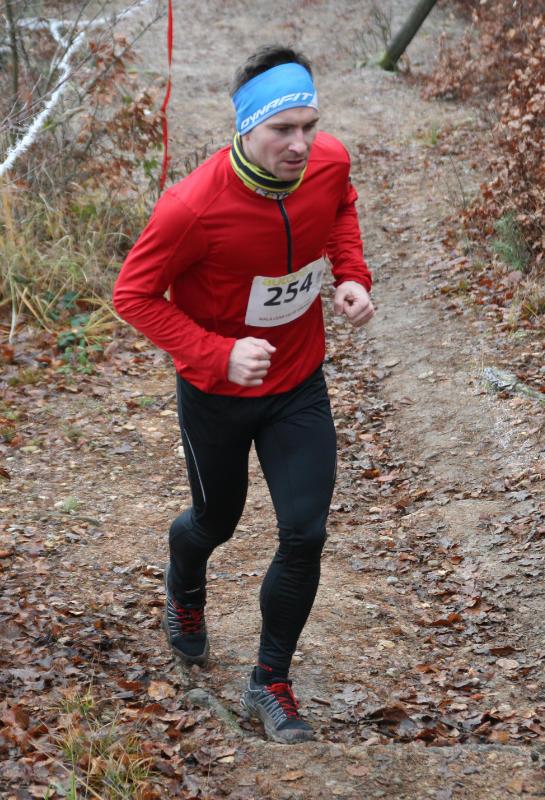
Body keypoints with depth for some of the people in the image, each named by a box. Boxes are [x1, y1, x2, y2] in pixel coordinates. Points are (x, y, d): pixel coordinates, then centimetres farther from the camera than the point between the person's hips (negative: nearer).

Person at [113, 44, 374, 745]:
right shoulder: (194, 206, -32)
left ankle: (270, 684, 20)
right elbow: (133, 293, -21)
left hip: (299, 385, 3)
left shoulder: (330, 163, -16)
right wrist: (219, 355, -31)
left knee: (305, 536, -3)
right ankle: (184, 585, 59)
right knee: (216, 521, 19)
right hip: (216, 394, -3)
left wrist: (352, 274, -7)